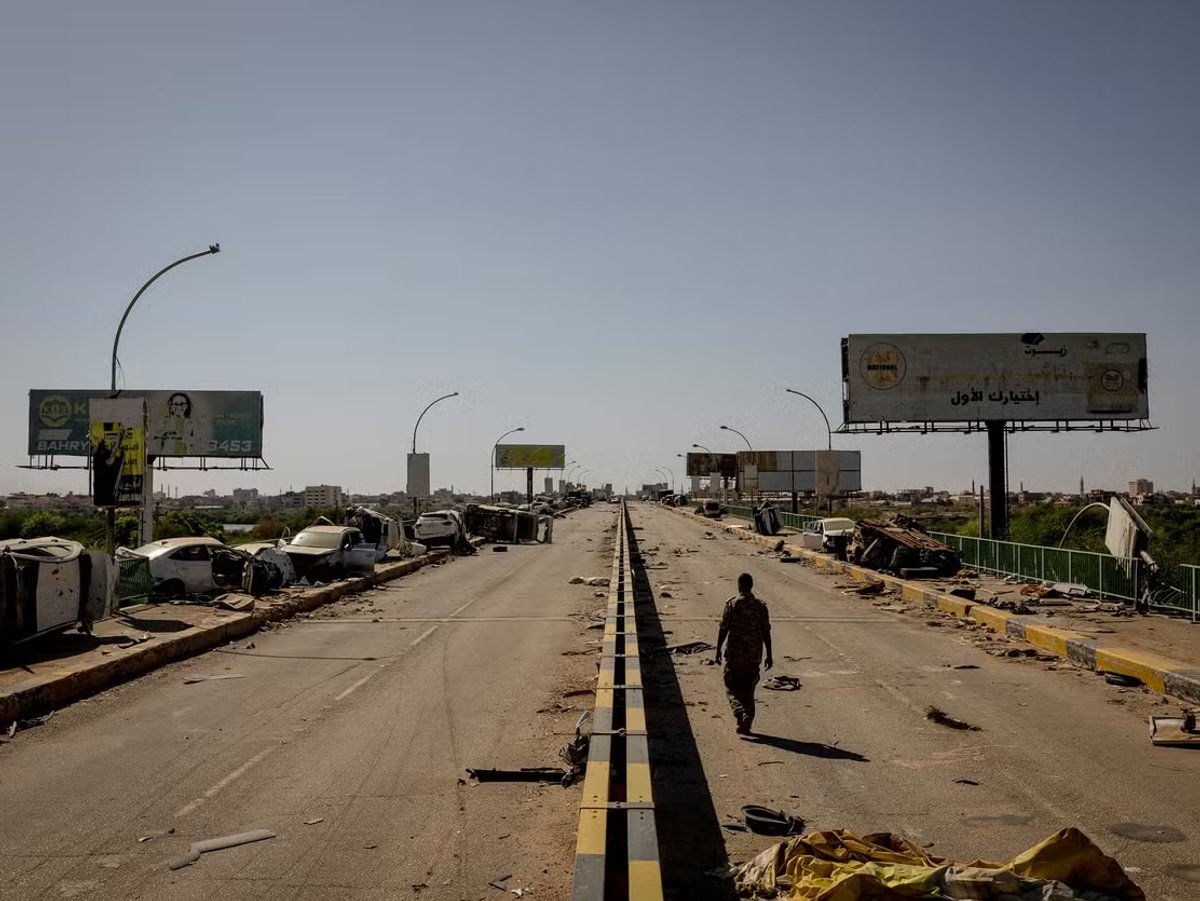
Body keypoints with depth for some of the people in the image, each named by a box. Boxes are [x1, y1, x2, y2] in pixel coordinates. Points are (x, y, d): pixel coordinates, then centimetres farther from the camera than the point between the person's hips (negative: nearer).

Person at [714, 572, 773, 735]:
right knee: (749, 690, 15)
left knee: (732, 688, 9)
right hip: (754, 656, 3)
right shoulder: (761, 606, -1)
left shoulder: (732, 604, -9)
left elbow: (723, 629, -8)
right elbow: (766, 633, 1)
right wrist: (769, 656, 8)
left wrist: (718, 650, 2)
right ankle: (747, 724, 11)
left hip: (734, 655, -3)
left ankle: (740, 714, -13)